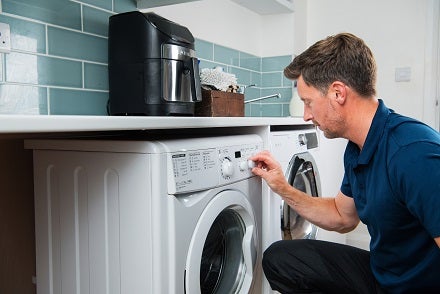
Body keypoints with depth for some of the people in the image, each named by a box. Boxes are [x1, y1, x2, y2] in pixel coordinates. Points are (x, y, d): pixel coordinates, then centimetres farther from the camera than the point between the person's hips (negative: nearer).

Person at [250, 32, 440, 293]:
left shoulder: (414, 153, -30)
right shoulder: (356, 151, 0)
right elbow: (343, 218, 13)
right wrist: (283, 189, 6)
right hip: (380, 270, 8)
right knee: (278, 258, 7)